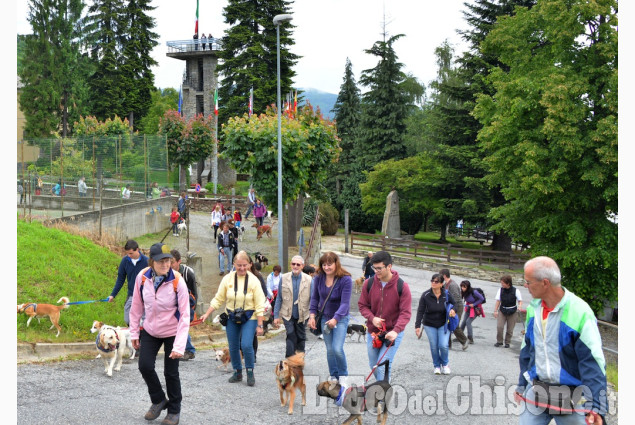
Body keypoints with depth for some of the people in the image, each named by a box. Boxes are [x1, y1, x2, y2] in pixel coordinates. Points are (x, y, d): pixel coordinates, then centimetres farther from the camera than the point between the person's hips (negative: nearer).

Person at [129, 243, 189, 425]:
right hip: (150, 330, 3)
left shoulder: (177, 281, -23)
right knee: (145, 366, -5)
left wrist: (179, 345, -27)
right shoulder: (142, 277, -14)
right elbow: (137, 306, -1)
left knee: (171, 372, 2)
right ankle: (158, 401, 23)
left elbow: (184, 315, -22)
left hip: (172, 332, -3)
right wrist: (134, 333, 2)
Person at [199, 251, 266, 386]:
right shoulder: (227, 279, -3)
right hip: (231, 318, 3)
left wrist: (259, 325, -10)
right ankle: (237, 372, 28)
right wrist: (206, 314, -3)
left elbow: (259, 305, -8)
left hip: (249, 318, -3)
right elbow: (218, 299, 3)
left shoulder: (253, 281, -9)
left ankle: (250, 372, 6)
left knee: (246, 345, -15)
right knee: (233, 347, 9)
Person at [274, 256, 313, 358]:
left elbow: (312, 299, 0)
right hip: (287, 315, -1)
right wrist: (276, 316, 1)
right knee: (291, 337, -11)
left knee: (301, 338, 11)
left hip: (302, 315, 1)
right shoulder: (284, 278, -1)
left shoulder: (308, 280, -3)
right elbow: (279, 298, 3)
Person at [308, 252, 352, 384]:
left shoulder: (345, 279, -20)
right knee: (329, 349, 9)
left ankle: (343, 375, 8)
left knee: (337, 349, -14)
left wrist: (335, 319, -35)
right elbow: (315, 297, 6)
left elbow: (345, 303, -23)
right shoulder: (319, 278, -6)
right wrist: (312, 315, -4)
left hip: (340, 318, -4)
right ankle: (333, 376, 24)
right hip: (325, 317, 4)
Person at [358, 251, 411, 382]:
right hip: (373, 332, 4)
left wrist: (396, 330, -29)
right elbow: (362, 305, 5)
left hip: (393, 333, -4)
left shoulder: (402, 286, -12)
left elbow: (406, 312, -14)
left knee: (383, 366, -14)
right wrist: (372, 318, -15)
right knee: (374, 366, 13)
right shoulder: (369, 283, -3)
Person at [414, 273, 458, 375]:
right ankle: (437, 366, 23)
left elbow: (454, 304, 7)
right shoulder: (425, 296, -14)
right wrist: (417, 326, -21)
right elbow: (420, 311, -14)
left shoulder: (447, 295, -9)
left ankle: (445, 364, 19)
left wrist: (453, 310, -18)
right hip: (429, 325, 0)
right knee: (434, 347, 1)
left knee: (443, 345, -9)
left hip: (443, 324, 0)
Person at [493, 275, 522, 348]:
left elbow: (520, 301, -5)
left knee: (510, 329, 3)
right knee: (499, 326, -12)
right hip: (502, 311, 1)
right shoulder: (501, 290, -3)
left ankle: (507, 342, 22)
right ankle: (499, 341, 7)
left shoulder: (515, 291, -10)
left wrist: (519, 307, -25)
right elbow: (498, 301, 1)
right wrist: (495, 311, -3)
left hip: (512, 312, -1)